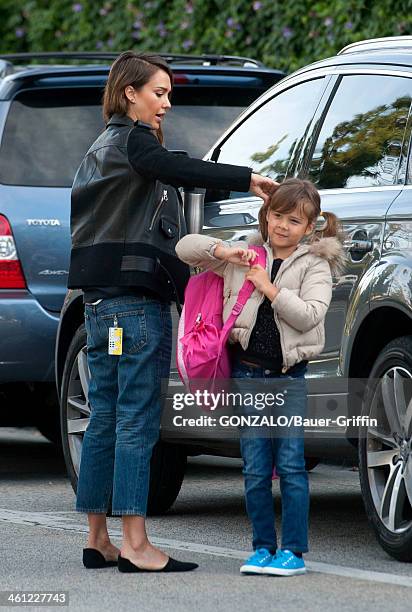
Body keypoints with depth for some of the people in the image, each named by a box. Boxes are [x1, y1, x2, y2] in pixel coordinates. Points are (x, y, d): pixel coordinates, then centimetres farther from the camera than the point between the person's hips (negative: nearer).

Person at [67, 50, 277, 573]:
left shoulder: (101, 148, 22)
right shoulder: (131, 141, -7)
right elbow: (179, 171, -27)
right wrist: (249, 180, -32)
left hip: (100, 298, 10)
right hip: (137, 299, -10)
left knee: (104, 421, 10)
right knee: (137, 421, -10)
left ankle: (97, 540, 14)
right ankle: (135, 547, -12)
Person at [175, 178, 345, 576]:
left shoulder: (314, 264, 0)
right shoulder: (244, 256, 9)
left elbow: (309, 316, -13)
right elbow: (186, 248, 9)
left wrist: (269, 288, -16)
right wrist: (223, 251, -8)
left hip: (289, 375, -2)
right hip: (248, 372, 3)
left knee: (290, 464, -6)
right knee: (255, 468, 3)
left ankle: (293, 551, -1)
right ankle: (263, 547, 11)